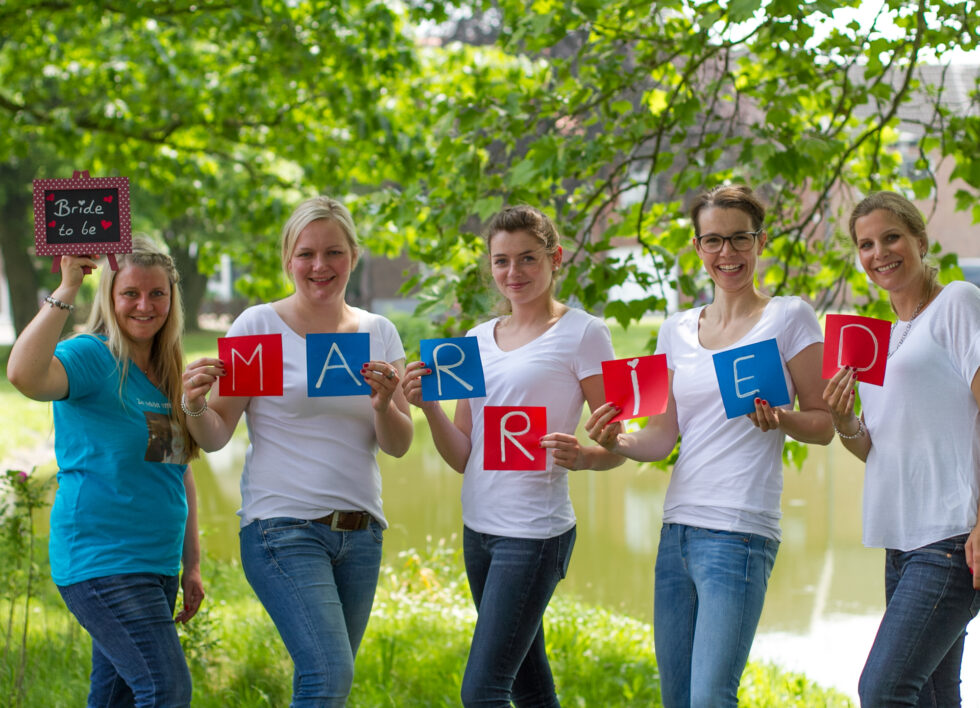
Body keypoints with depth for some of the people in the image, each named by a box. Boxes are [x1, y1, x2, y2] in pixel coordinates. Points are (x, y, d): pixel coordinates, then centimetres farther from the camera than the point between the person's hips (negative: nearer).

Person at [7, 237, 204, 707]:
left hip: (157, 567, 8)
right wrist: (67, 290, -29)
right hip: (99, 563, -8)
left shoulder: (170, 376, 14)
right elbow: (24, 374, -33)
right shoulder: (92, 358, -10)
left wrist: (192, 564, 20)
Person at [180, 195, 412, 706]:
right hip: (284, 529, -4)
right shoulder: (258, 326, -1)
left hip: (360, 531, 4)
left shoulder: (379, 333, 10)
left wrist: (385, 404, -16)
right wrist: (196, 407, -23)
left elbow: (398, 446, 5)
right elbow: (216, 436, -2)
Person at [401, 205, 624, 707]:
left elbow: (617, 446, -6)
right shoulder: (479, 340, 12)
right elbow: (461, 457, 11)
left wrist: (582, 456, -28)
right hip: (478, 528, 7)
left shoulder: (581, 334, -5)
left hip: (535, 530, -7)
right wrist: (429, 407, -7)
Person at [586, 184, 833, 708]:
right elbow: (663, 437, 13)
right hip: (677, 528, 6)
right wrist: (617, 442, -7)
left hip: (739, 532, -6)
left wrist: (780, 420, -20)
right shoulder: (677, 330, 15)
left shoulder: (788, 318, 0)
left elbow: (823, 424, 0)